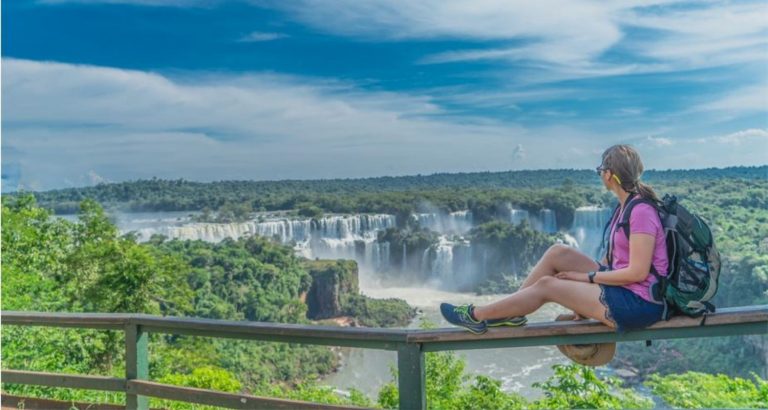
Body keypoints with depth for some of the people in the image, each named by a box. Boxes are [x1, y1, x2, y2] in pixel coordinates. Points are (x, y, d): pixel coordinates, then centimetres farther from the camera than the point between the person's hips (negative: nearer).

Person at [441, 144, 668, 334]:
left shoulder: (641, 211, -20)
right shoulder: (625, 207, 10)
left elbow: (637, 272, -23)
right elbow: (613, 258, 11)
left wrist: (587, 276, -14)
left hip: (639, 303, -8)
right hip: (623, 290, 8)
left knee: (546, 285, -10)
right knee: (558, 253, -2)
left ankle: (476, 315, 4)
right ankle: (510, 312, 6)